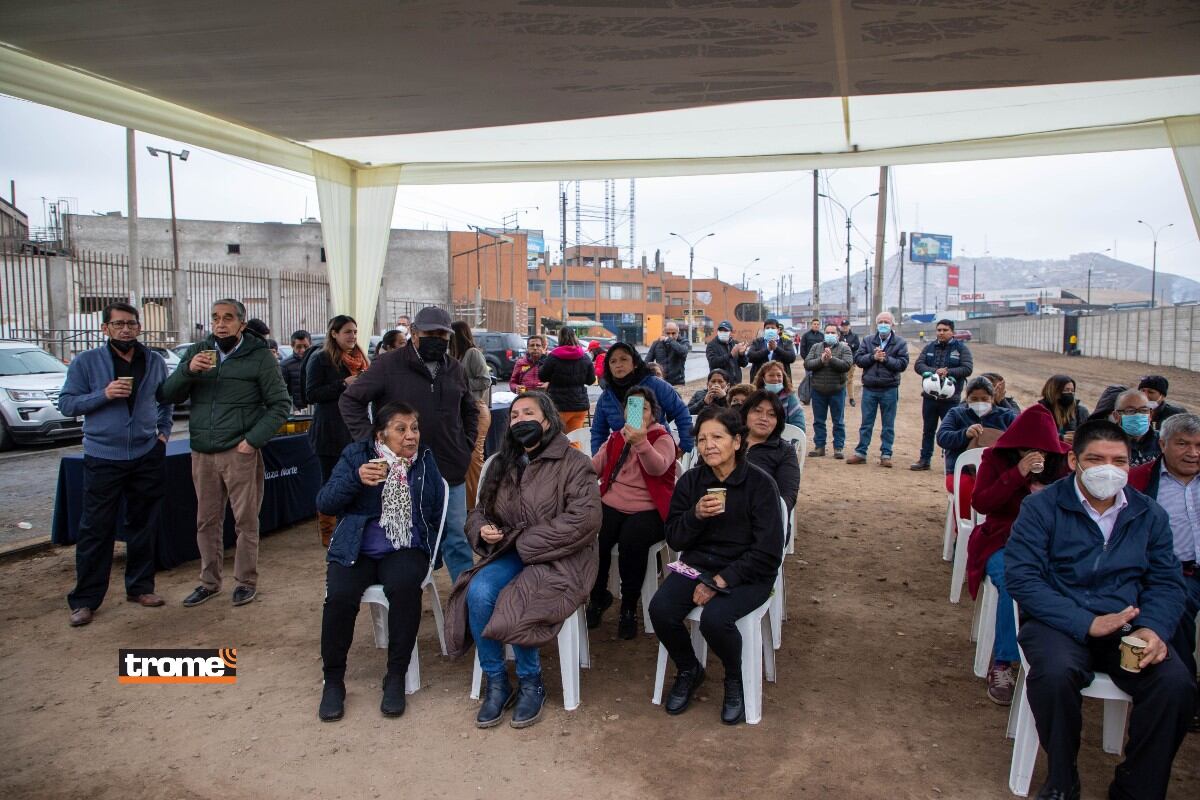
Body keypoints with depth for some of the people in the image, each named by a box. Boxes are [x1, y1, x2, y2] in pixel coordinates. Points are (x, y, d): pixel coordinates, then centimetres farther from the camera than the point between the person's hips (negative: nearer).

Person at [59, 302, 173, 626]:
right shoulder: (85, 362, -3)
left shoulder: (154, 362, 7)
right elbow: (66, 404, -4)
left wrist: (164, 431, 10)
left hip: (146, 457, 3)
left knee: (142, 526, 12)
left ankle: (140, 587, 24)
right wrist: (104, 394, -18)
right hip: (102, 458, -3)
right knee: (96, 529, 0)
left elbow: (166, 399, 21)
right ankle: (85, 600, 10)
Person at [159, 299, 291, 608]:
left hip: (239, 452, -4)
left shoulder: (259, 357, -2)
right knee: (206, 521, 12)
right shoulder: (197, 352, 10)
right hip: (202, 453, 4)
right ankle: (209, 581, 25)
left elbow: (280, 404, -3)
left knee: (246, 520, 1)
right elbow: (168, 396, 5)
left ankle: (246, 581, 15)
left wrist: (253, 440, -12)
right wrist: (188, 369, -14)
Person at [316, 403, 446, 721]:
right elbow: (324, 503, -4)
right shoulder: (356, 456, 4)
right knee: (340, 596, -29)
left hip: (406, 549, 0)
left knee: (405, 586, -33)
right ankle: (333, 680, -6)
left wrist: (430, 554, -1)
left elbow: (439, 511, 12)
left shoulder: (425, 459, 10)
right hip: (356, 551, 0)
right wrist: (356, 478, -21)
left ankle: (396, 677, -16)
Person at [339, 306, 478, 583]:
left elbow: (470, 409, 27)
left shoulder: (454, 368, 11)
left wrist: (467, 444, 14)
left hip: (451, 472, 4)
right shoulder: (389, 364, -5)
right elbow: (350, 400, -1)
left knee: (457, 540, 9)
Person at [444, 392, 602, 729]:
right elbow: (480, 511, 21)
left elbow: (585, 518, -17)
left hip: (558, 558, -5)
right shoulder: (502, 465, 15)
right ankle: (496, 683, -8)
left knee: (517, 605, -30)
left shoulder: (573, 463, -5)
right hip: (511, 554, 5)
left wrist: (525, 542, -15)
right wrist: (482, 530, -6)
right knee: (478, 593, -25)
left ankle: (531, 683, -4)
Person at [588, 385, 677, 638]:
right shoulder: (615, 438, 19)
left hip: (648, 510, -4)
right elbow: (594, 467, 12)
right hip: (612, 505, 4)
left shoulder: (663, 439, 3)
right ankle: (598, 596, 4)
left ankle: (629, 609, -10)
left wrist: (641, 442, -36)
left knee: (631, 542, -33)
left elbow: (658, 467, -19)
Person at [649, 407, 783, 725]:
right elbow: (674, 540, 2)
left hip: (747, 573, -4)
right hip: (698, 565, 4)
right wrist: (695, 515, -19)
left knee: (714, 618, -31)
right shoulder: (691, 480, 2)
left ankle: (736, 679, 3)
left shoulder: (760, 484, -10)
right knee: (660, 609, -22)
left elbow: (768, 552, -12)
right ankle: (688, 671, 9)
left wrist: (720, 581, -18)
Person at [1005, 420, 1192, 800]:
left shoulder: (1150, 515, 11)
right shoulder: (1041, 507, -3)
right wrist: (1086, 623, -21)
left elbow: (1167, 582, 8)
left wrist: (1153, 629, -14)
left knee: (1175, 683, -25)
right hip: (1060, 622, -3)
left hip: (1128, 625, 4)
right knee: (1055, 673, -34)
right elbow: (1021, 577, -12)